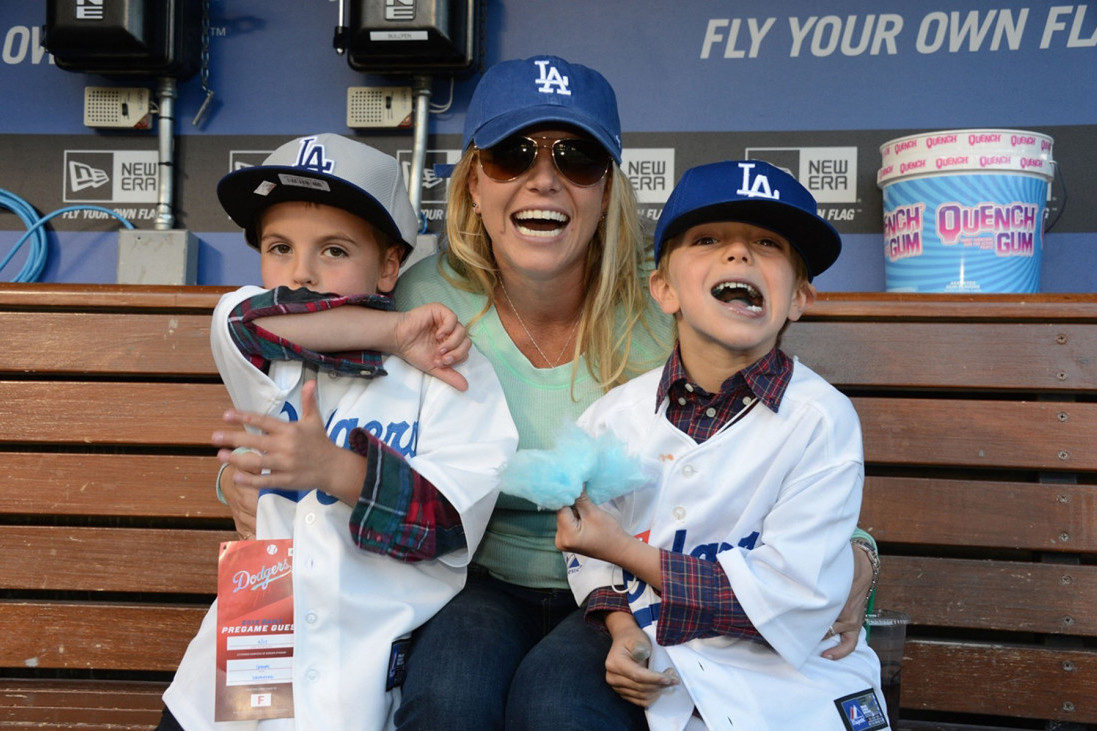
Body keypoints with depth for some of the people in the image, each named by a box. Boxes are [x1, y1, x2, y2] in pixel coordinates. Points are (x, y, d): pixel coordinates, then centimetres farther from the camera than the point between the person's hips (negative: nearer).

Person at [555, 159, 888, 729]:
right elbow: (587, 547, 13)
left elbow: (789, 597, -15)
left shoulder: (821, 419, -10)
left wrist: (626, 551, -10)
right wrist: (623, 631, -7)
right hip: (660, 679, 3)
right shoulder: (615, 415, 2)